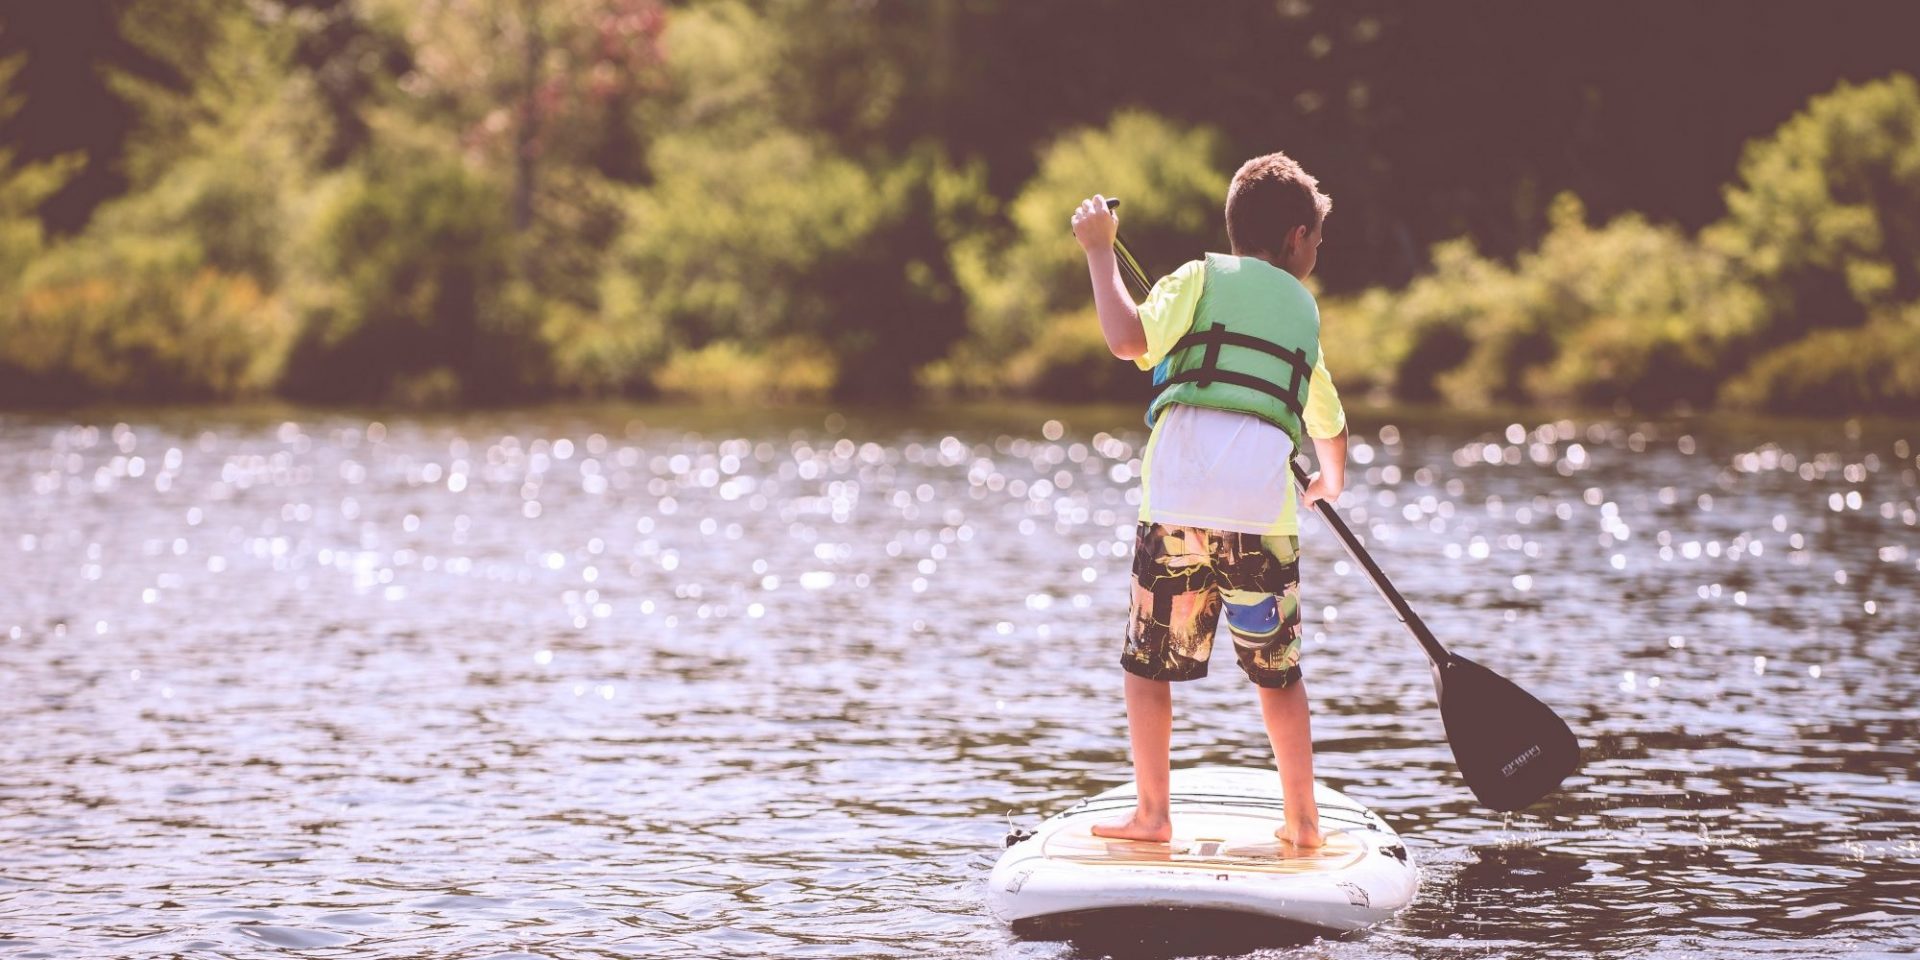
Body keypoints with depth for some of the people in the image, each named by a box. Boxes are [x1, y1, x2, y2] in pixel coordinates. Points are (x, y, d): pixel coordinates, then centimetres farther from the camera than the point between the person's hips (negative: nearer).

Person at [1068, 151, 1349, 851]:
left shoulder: (1204, 279, 10)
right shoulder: (1304, 310, 23)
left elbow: (1128, 338, -9)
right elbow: (1331, 426, 38)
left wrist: (1100, 249, 3)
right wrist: (1331, 481, 60)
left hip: (1179, 498, -3)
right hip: (1265, 507, 3)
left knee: (1149, 663, 9)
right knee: (1278, 673, 14)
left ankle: (1152, 815, 8)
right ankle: (1302, 822, 17)